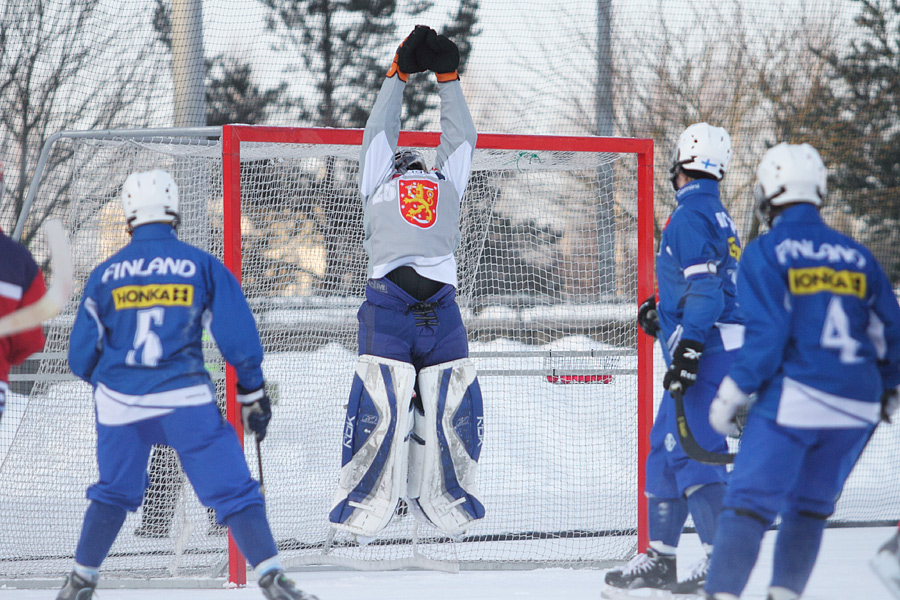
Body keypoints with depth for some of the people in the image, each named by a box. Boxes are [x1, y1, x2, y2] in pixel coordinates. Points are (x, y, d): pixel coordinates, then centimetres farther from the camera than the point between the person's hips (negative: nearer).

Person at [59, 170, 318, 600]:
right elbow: (238, 338, 0)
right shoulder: (202, 266, 1)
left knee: (114, 493, 23)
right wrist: (253, 395, 10)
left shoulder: (105, 274, 6)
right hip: (186, 400, -2)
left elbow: (81, 357, 11)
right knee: (233, 491, -1)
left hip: (120, 402, 2)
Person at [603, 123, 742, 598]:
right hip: (719, 350, 10)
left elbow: (705, 289, -21)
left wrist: (687, 349, -25)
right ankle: (660, 558, 19)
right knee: (665, 447, 14)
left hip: (708, 351, -10)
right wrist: (662, 316, 30)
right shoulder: (719, 218, 19)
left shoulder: (689, 217, -11)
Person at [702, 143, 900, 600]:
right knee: (810, 507, 17)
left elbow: (767, 336, -12)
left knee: (749, 505, -5)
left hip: (791, 402, -5)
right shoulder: (858, 257, 12)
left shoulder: (765, 253, -3)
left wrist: (730, 395, -5)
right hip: (854, 409, 5)